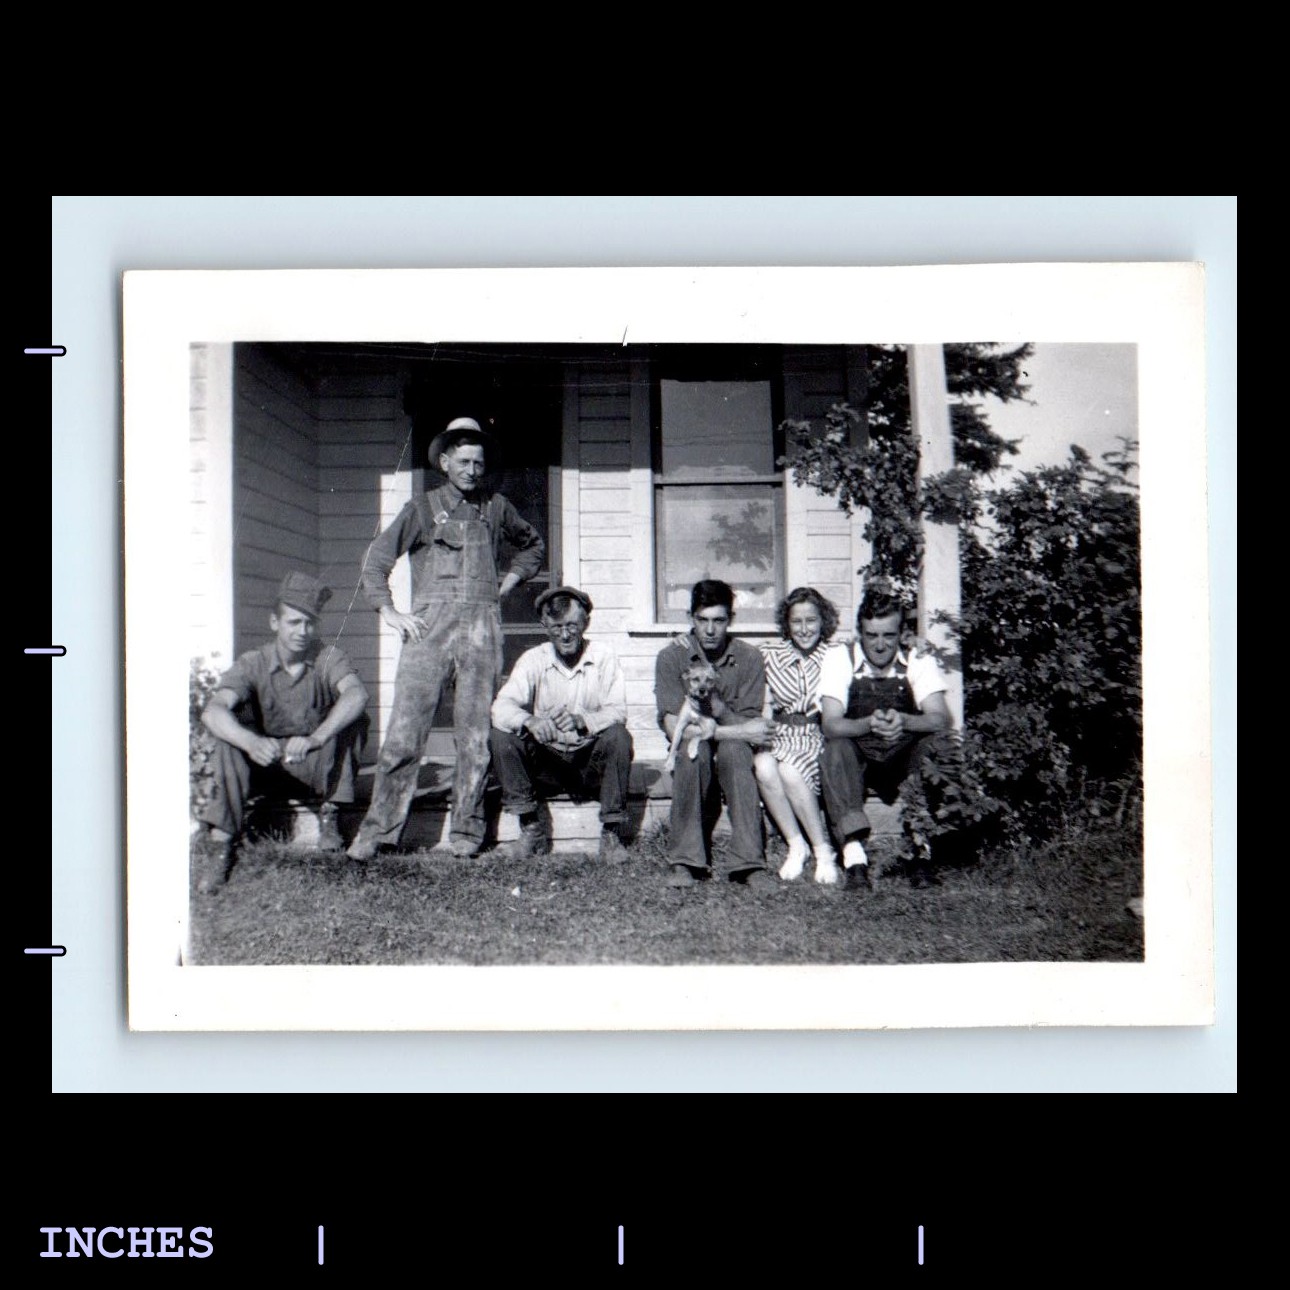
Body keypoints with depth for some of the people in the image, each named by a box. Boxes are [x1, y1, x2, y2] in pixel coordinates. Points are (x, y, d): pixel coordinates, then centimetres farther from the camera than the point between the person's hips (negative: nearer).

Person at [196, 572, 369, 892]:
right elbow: (213, 710, -30)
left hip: (319, 765, 0)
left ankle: (329, 815, -13)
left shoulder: (327, 658, -12)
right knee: (230, 741, -28)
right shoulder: (253, 664, -12)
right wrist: (251, 742, -52)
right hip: (266, 764, 0)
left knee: (354, 722, -26)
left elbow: (356, 694, -34)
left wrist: (316, 738, -51)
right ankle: (221, 847, -28)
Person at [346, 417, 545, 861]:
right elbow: (376, 558, 9)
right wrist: (389, 613, -1)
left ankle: (467, 832, 9)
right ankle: (378, 829, -3)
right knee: (406, 729, -7)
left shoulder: (496, 508, 16)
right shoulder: (423, 508, 10)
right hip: (429, 625, -2)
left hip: (481, 628, 2)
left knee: (475, 732, 1)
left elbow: (532, 545, 33)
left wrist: (510, 580, 19)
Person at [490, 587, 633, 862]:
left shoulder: (603, 657, -4)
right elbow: (501, 707, -14)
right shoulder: (534, 659, -2)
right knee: (502, 736, -21)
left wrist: (582, 720, -36)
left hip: (592, 763, -1)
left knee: (618, 736, -30)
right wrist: (529, 721, -37)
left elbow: (617, 712, -15)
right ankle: (532, 831, -13)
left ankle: (612, 834, -19)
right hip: (548, 763, 2)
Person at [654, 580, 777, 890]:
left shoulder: (749, 658, -3)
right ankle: (685, 861, -30)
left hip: (734, 752, 0)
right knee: (693, 748, -34)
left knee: (734, 749, -33)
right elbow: (674, 727, -17)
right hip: (689, 756, 0)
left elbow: (749, 724, -11)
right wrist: (740, 731, -23)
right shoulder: (671, 657, -6)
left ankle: (748, 863, -36)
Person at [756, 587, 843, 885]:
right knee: (764, 766, -31)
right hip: (781, 737, 2)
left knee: (789, 769, -32)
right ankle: (796, 847, -18)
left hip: (820, 738, -2)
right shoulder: (770, 653, 10)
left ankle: (823, 851, -18)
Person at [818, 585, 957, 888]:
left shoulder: (920, 663, -4)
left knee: (941, 744, -27)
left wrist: (904, 721, -40)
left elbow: (941, 720, -18)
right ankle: (853, 850, -44)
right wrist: (869, 724, -39)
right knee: (836, 750, -32)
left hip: (906, 762, 1)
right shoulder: (839, 661, -5)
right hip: (858, 761, -1)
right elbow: (831, 726, -17)